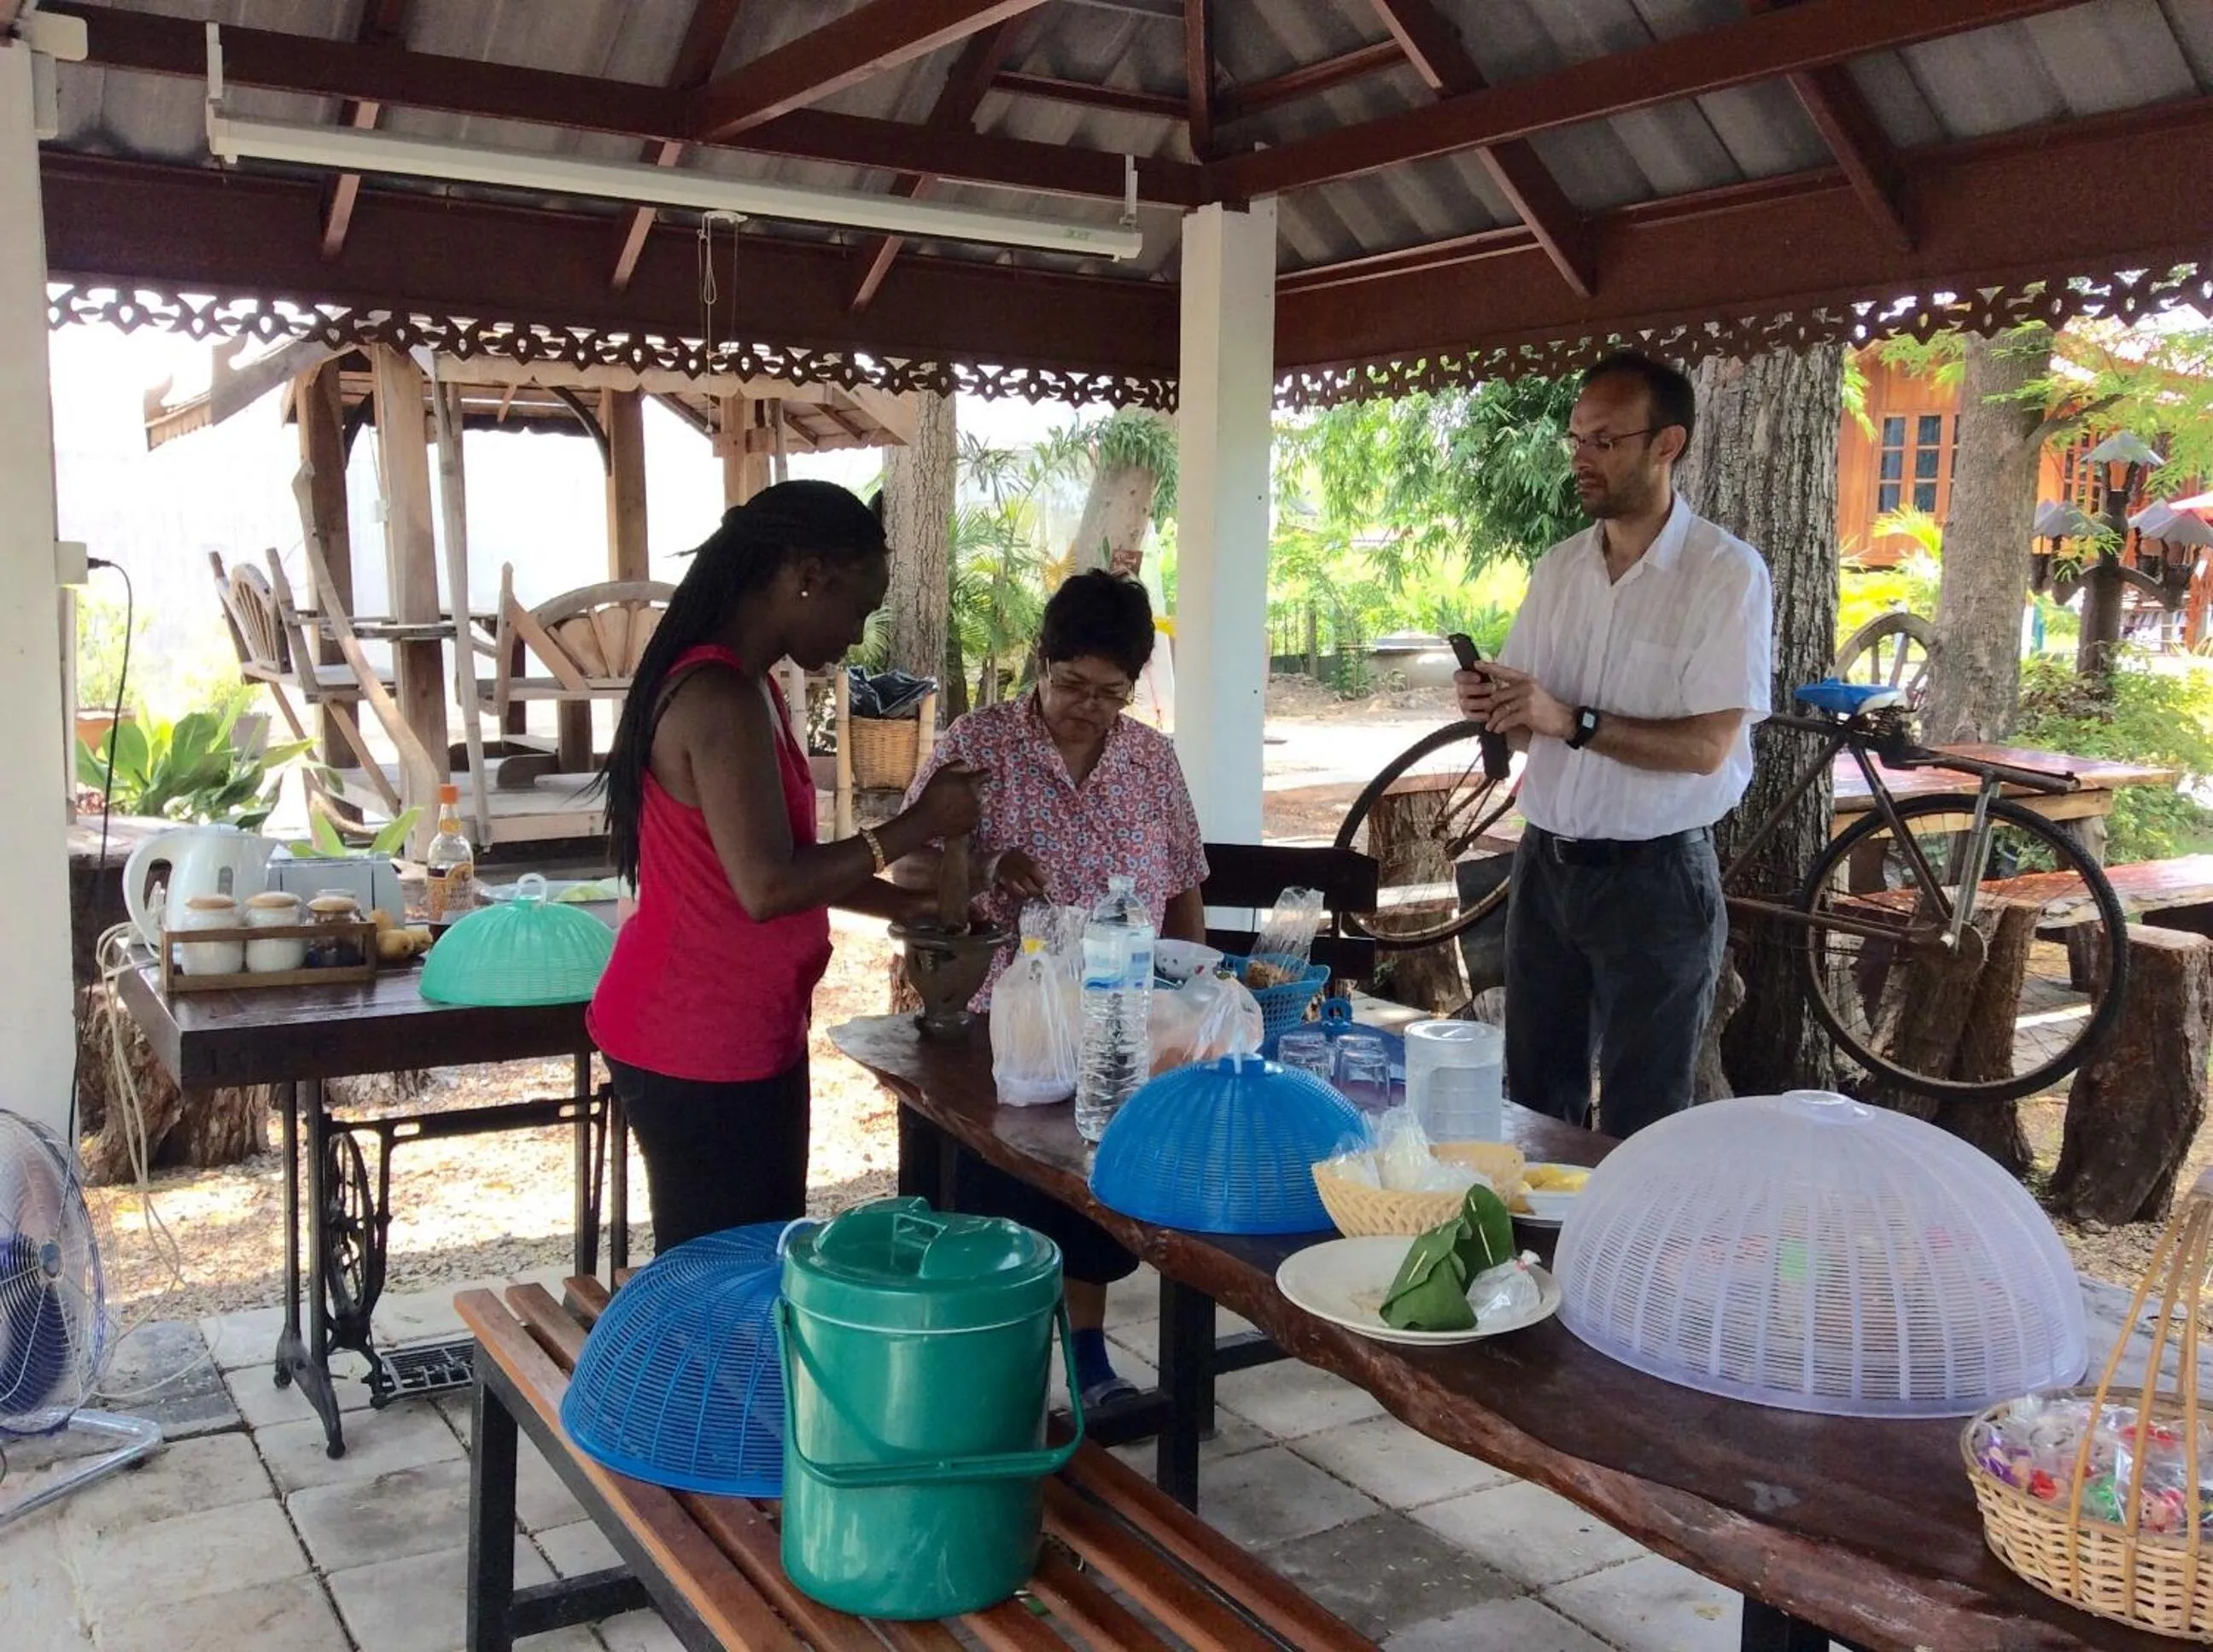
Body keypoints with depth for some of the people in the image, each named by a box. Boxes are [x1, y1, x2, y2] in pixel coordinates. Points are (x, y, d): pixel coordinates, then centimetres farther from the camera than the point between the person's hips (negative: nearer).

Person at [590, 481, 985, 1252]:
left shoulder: (733, 684, 11)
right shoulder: (720, 699, -21)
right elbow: (766, 885, -26)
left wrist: (900, 902, 13)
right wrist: (918, 824, -17)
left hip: (739, 1031, 10)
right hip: (698, 1046, -10)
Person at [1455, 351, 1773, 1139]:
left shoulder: (1727, 572, -11)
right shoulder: (1557, 568, 8)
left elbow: (1706, 746, -17)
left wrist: (1572, 721, -25)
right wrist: (1493, 706, -10)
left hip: (1655, 880, -5)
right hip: (1546, 864, 6)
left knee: (1640, 1125, 5)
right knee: (1536, 1101, 15)